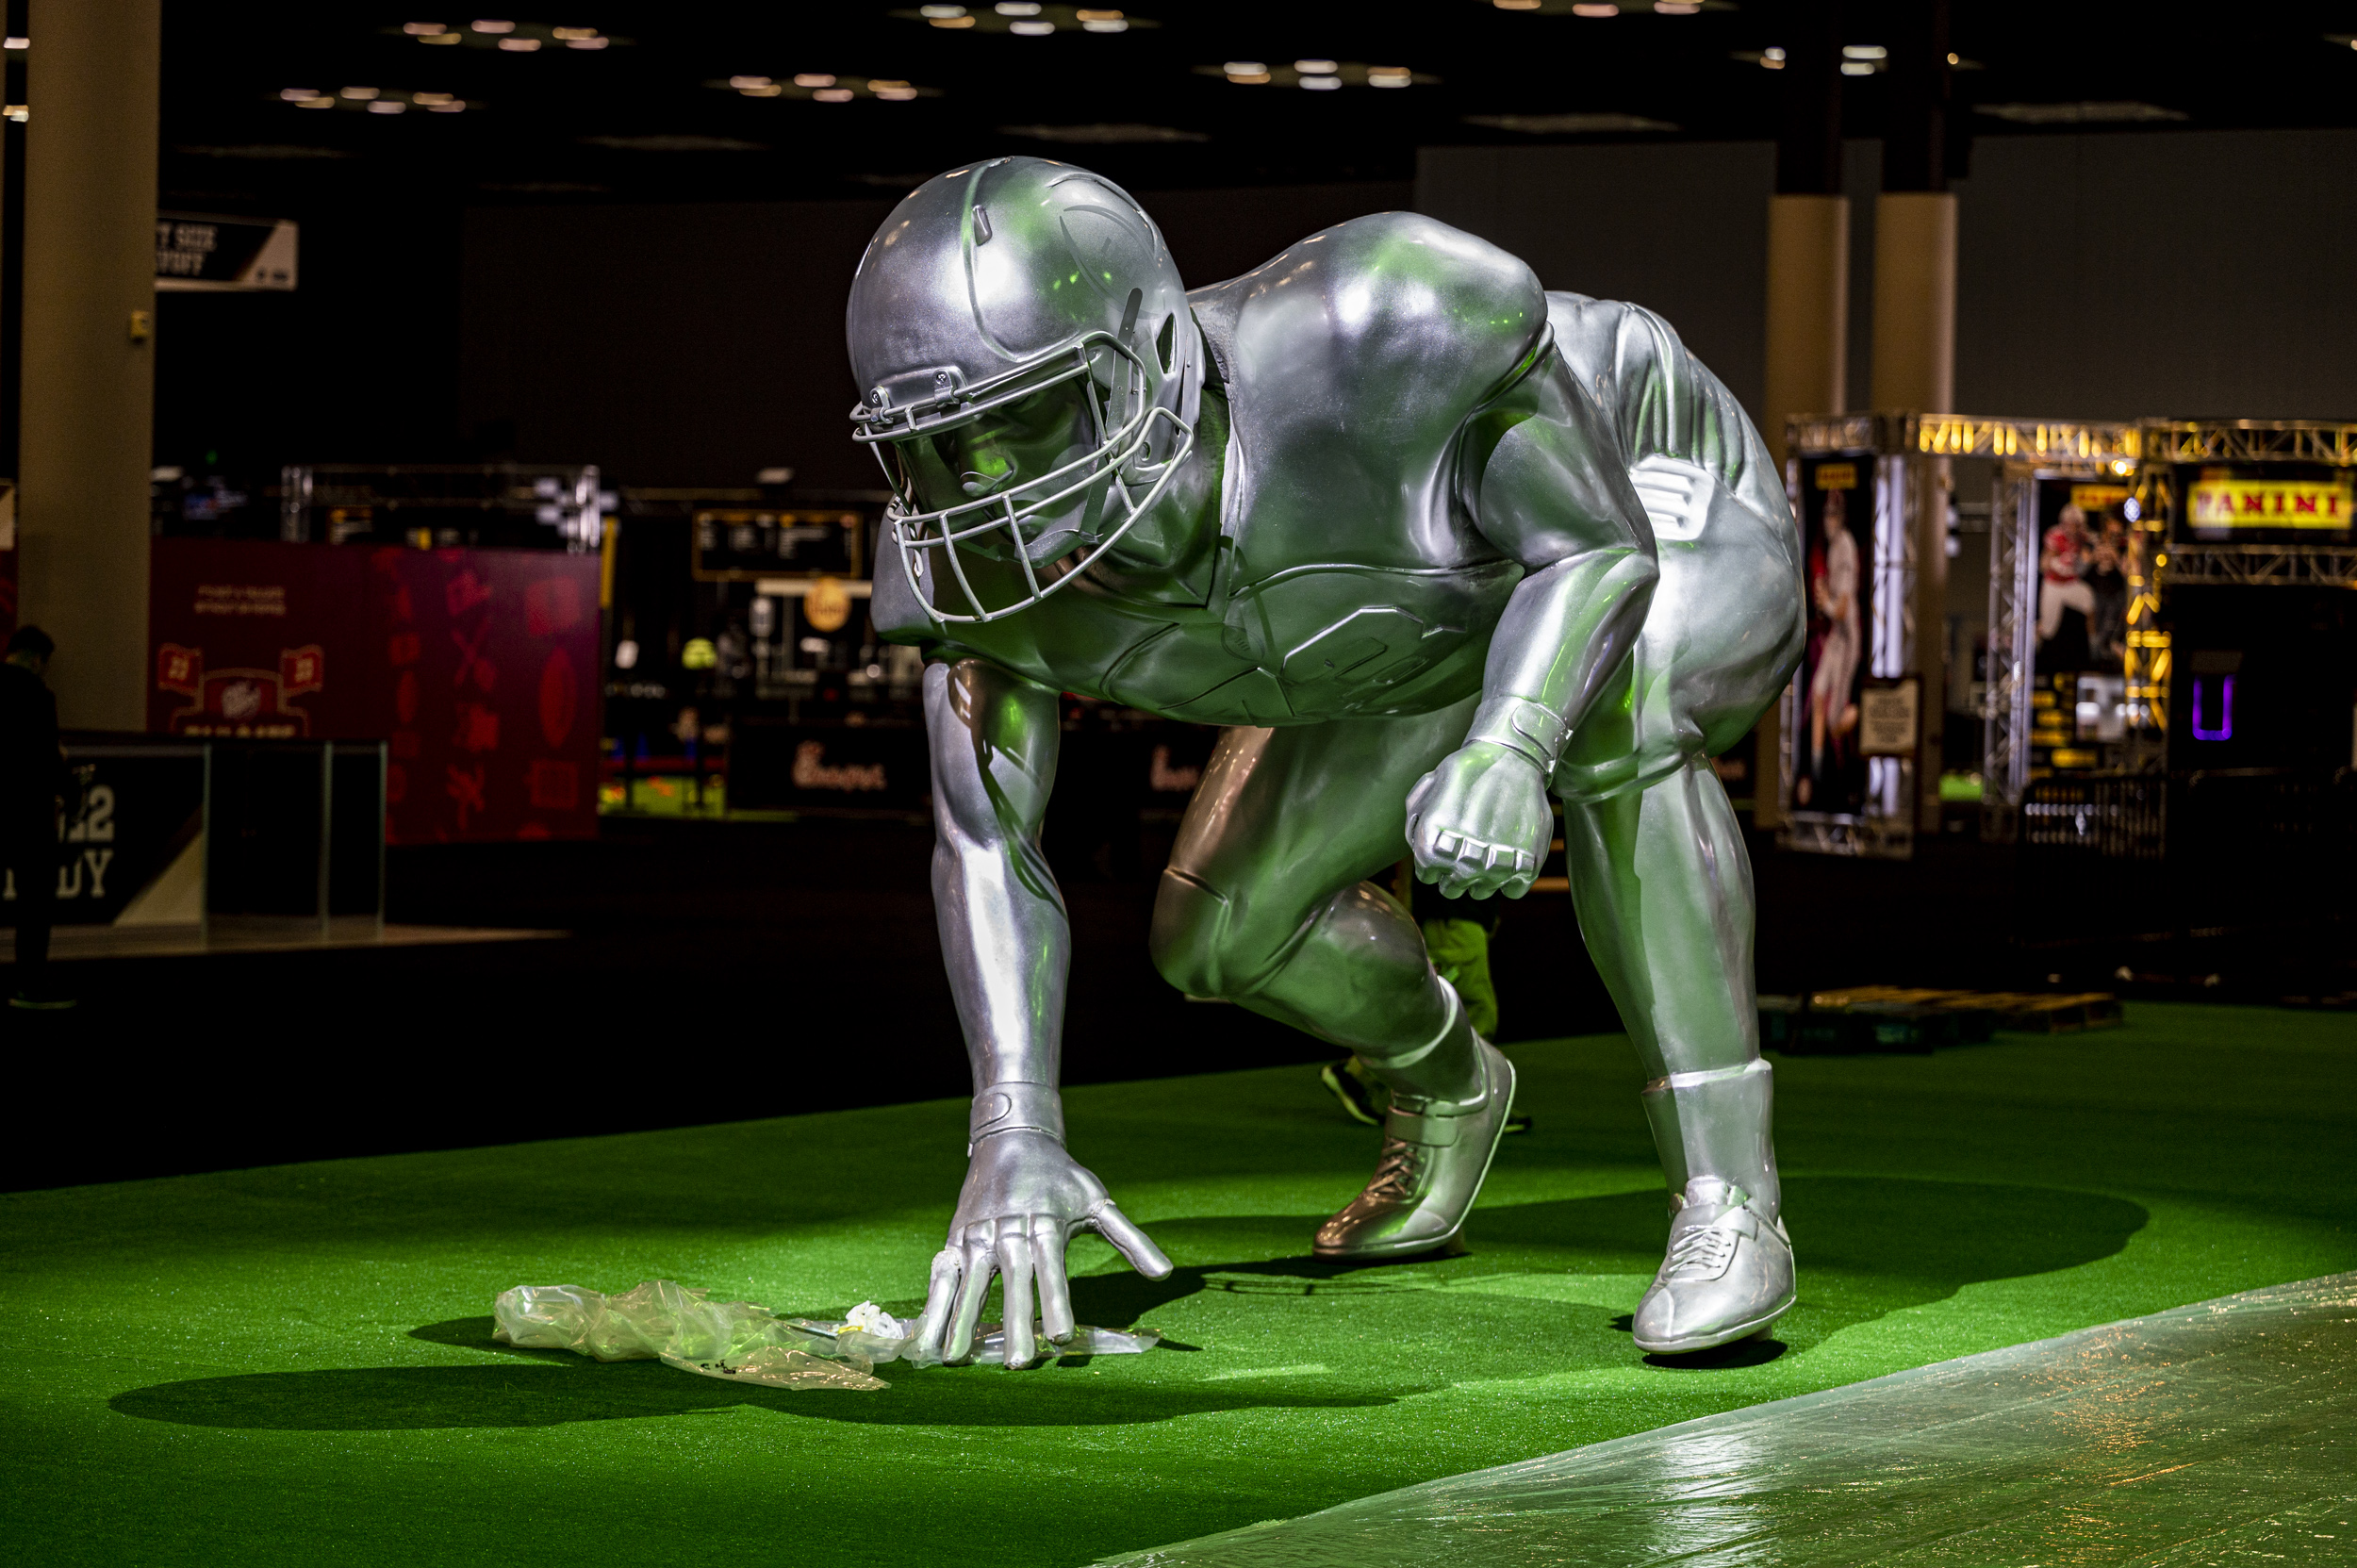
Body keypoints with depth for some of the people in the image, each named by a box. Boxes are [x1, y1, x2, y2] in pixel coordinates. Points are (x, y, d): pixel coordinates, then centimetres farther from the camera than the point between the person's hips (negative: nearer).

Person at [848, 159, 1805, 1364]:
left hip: (1673, 530, -6)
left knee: (1608, 731, -38)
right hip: (1440, 624, 6)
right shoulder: (982, 554, -27)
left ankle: (1727, 1201, -27)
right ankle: (1446, 1090, 35)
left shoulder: (1375, 329, -44)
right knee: (1220, 933, 2)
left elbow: (1605, 550, -34)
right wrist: (1014, 1138, -31)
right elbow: (985, 846, -20)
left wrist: (1508, 750, -54)